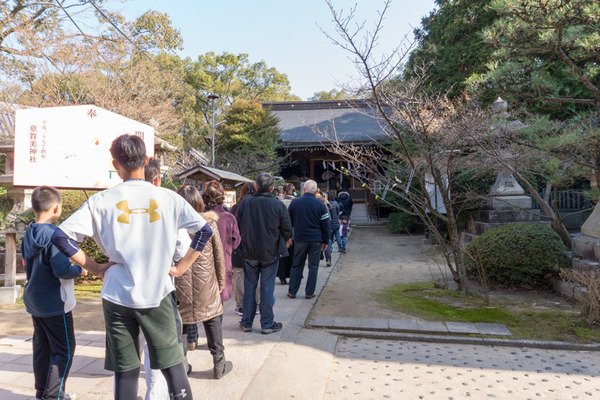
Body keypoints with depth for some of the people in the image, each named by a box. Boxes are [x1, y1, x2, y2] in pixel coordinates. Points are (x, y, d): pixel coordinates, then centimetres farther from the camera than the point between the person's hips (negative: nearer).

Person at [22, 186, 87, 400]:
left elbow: (28, 266, 16)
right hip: (55, 304, -9)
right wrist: (79, 270, -9)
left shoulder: (28, 234, 4)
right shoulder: (53, 235, -22)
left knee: (42, 348, 18)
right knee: (64, 349, 4)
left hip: (34, 302, 9)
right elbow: (62, 270, -27)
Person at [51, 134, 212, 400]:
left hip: (118, 296, 1)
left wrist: (93, 266, 1)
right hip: (159, 293, 0)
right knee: (173, 365, 12)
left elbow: (61, 236, -7)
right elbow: (204, 230, -2)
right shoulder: (168, 198, -4)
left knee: (125, 373, 12)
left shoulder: (101, 201, -5)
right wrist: (181, 267, 4)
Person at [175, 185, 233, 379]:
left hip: (180, 284, 0)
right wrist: (221, 283, 11)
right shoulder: (209, 224, -5)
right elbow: (219, 257, 0)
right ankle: (219, 365, 19)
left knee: (179, 321, 15)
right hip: (206, 283, 0)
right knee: (212, 320, 12)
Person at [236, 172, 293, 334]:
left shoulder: (244, 204, -6)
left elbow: (237, 228, 4)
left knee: (249, 287, 12)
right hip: (271, 253, -2)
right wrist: (285, 241, 17)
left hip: (249, 253, 2)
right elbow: (287, 229, -3)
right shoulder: (278, 205, -11)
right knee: (267, 288, 6)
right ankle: (267, 324, 15)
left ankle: (246, 322, 22)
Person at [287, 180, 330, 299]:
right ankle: (309, 293, 11)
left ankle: (292, 292, 16)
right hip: (316, 240, -1)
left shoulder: (295, 202, -2)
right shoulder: (320, 204, -3)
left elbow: (289, 222, 6)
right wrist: (325, 241, 7)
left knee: (297, 265, 11)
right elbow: (325, 224, -1)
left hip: (300, 239, 1)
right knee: (313, 266, 7)